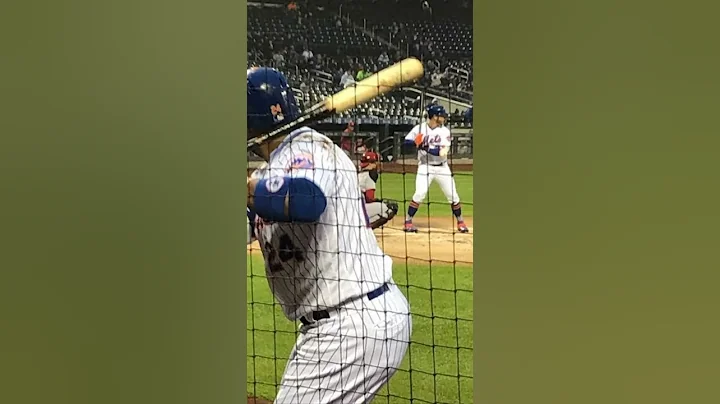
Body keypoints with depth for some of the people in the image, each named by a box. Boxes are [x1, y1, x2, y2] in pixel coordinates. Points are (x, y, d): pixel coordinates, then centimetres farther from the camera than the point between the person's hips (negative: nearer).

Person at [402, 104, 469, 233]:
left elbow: (442, 151, -14)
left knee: (453, 195, 4)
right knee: (420, 193, -18)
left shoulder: (445, 131, -4)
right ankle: (408, 221, -8)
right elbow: (406, 142, -7)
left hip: (442, 168, 2)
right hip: (425, 167, -2)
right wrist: (416, 143, -27)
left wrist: (426, 148, -26)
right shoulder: (419, 128, -6)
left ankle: (460, 221, 22)